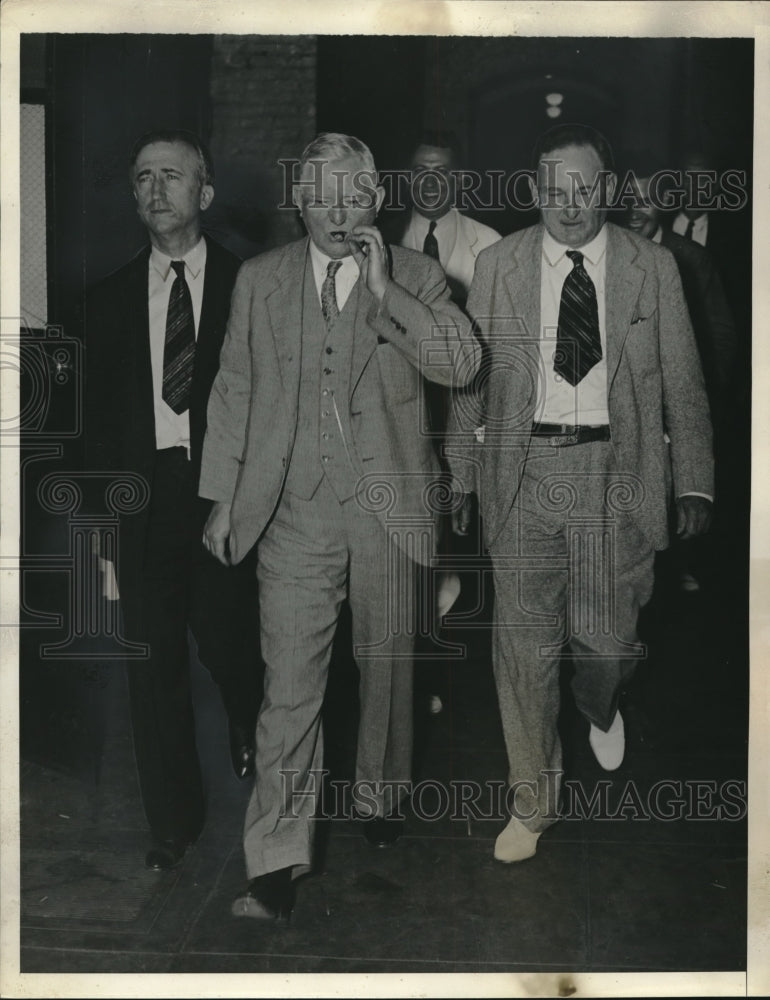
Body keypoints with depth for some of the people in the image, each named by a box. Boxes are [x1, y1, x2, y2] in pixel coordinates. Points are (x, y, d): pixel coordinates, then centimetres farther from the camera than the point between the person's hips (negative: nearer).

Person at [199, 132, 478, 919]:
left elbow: (461, 365, -12)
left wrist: (385, 293, -18)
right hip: (294, 509, 0)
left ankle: (378, 796, 38)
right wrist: (222, 497, 6)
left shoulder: (414, 278, 2)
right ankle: (277, 862, 2)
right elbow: (233, 390, 9)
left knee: (386, 664, 15)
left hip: (388, 507, 1)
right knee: (289, 683, -4)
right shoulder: (259, 280, 6)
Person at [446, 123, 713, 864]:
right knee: (525, 642, 2)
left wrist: (694, 485, 3)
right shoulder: (496, 265, 3)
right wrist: (461, 475, 6)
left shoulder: (652, 268, 3)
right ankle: (532, 800, 21)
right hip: (524, 470, 0)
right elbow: (469, 379, 7)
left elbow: (683, 384, 5)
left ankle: (599, 704, 43)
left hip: (616, 471, 0)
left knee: (606, 638, 3)